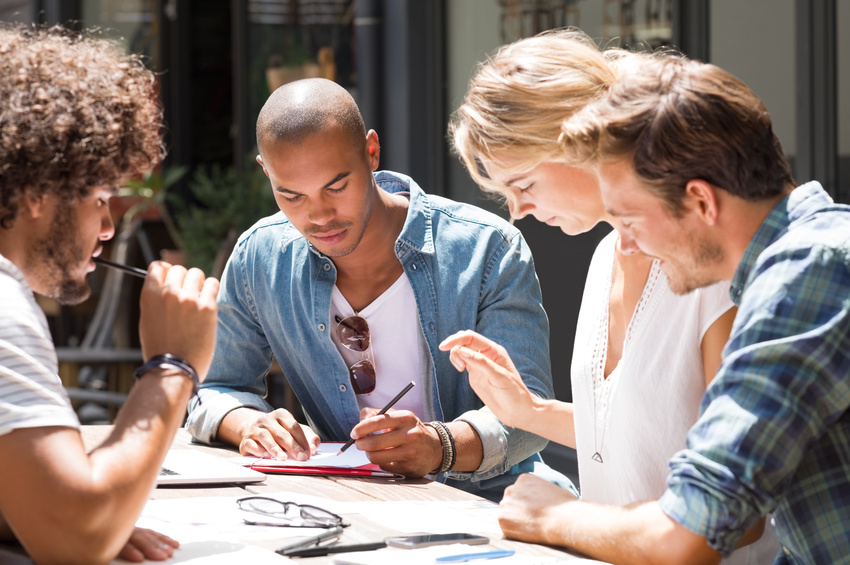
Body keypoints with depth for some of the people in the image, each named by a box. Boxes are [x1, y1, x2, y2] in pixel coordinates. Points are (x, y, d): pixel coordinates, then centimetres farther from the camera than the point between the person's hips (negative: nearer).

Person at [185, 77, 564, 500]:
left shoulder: (487, 249, -10)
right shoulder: (258, 259, 0)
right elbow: (215, 391, 13)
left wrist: (441, 445, -37)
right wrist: (249, 424, -13)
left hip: (485, 505, -1)